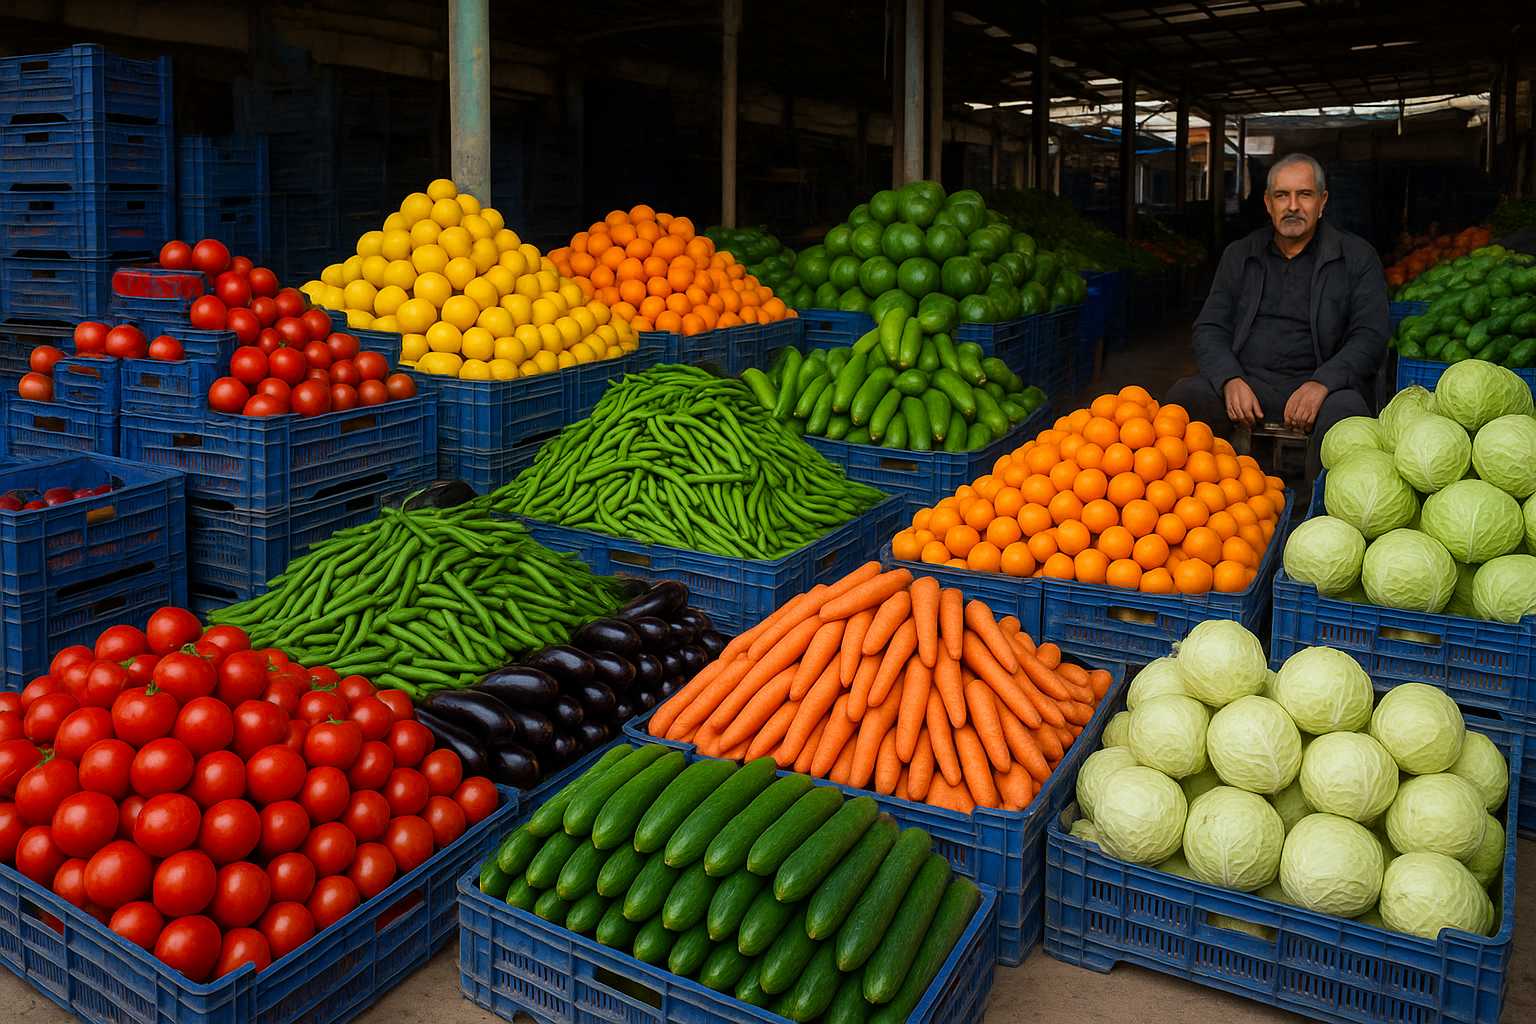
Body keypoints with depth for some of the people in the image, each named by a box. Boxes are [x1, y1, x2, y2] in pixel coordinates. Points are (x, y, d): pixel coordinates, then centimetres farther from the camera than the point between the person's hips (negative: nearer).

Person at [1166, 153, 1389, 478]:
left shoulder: (1357, 257, 10)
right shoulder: (1239, 255, 17)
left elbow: (1370, 337, 0)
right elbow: (1209, 329, 10)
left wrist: (1320, 384, -19)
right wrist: (1230, 380, -12)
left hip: (1320, 385, -1)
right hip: (1244, 381, 2)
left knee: (1344, 411, -35)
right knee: (1184, 396, -28)